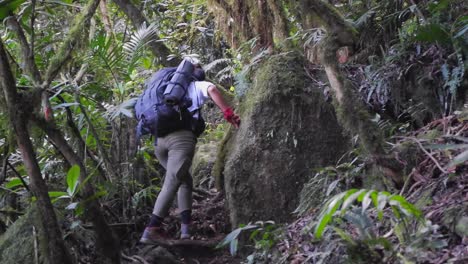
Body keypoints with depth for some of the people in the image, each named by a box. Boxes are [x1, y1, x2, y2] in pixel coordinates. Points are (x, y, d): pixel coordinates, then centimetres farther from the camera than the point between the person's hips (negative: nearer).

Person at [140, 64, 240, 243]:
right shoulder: (199, 86, 18)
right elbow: (212, 90, -4)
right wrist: (228, 113, -7)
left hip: (160, 140, 6)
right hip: (182, 138, -6)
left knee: (185, 181, 19)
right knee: (171, 185, -12)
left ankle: (185, 227, 8)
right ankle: (151, 230, -23)